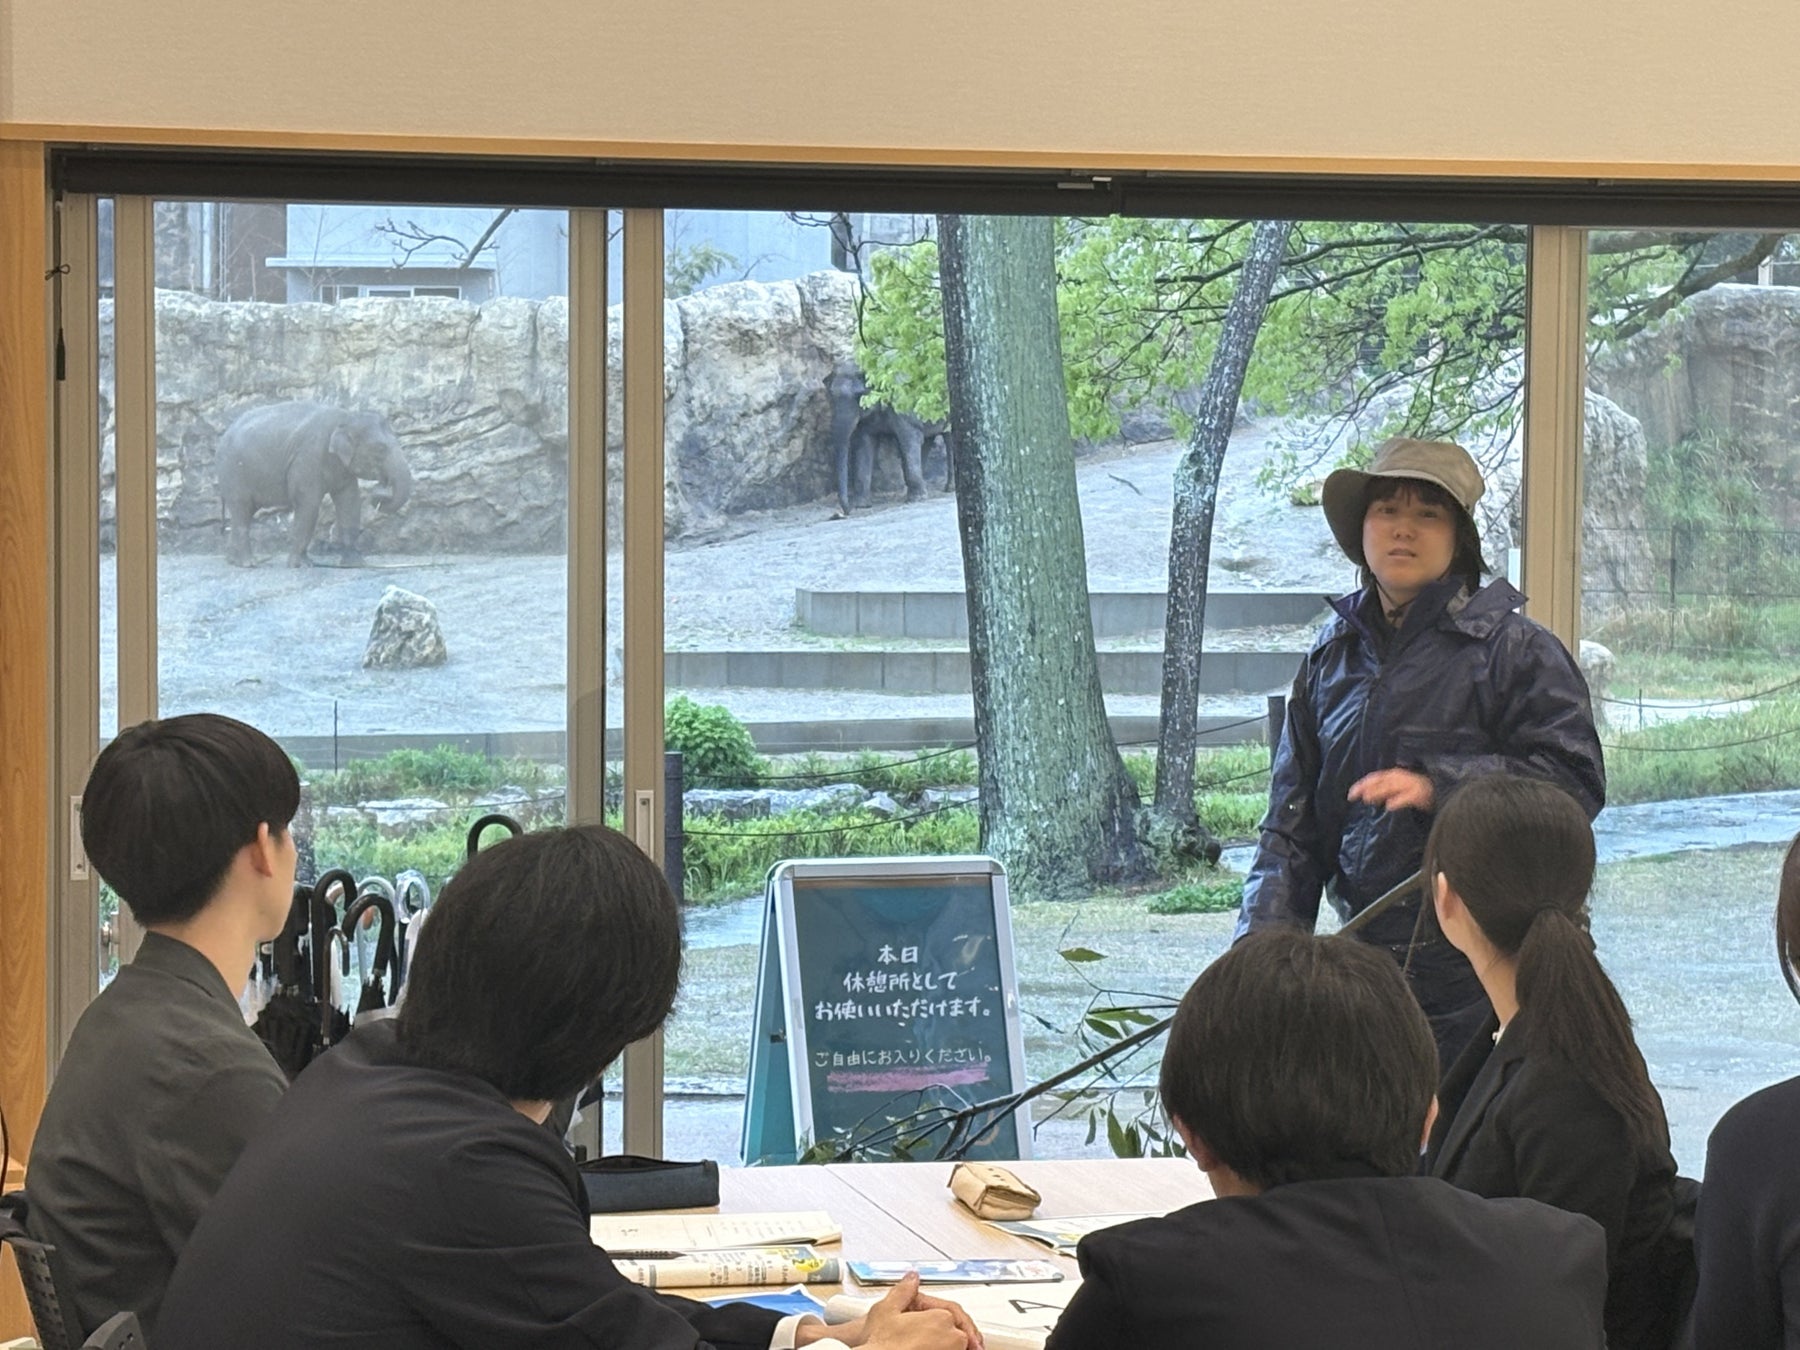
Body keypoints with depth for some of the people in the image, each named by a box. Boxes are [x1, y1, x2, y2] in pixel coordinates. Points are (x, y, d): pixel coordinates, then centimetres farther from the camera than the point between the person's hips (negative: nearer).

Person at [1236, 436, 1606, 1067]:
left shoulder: (1513, 648, -2)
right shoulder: (1334, 655, 15)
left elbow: (1577, 780, -11)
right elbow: (1292, 824, 16)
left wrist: (1438, 786, -19)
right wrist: (1265, 940, 4)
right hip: (1366, 961, 5)